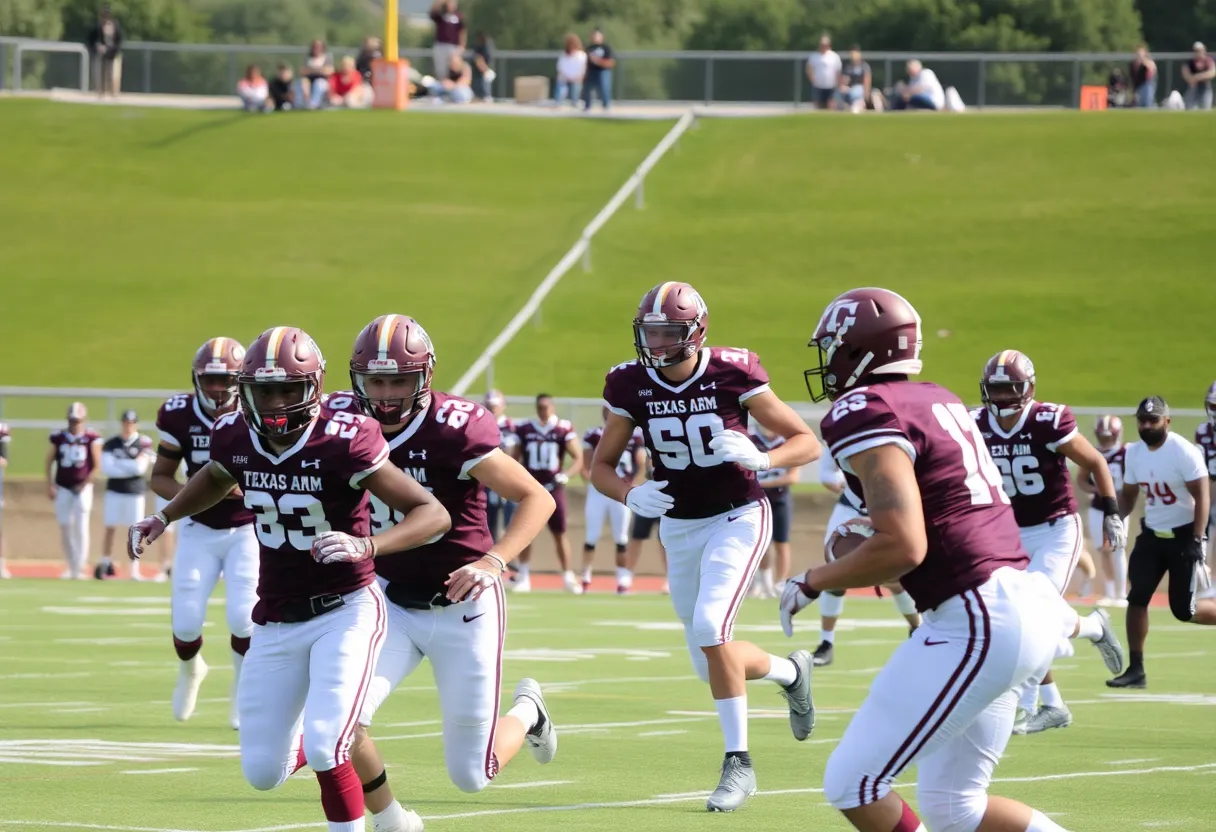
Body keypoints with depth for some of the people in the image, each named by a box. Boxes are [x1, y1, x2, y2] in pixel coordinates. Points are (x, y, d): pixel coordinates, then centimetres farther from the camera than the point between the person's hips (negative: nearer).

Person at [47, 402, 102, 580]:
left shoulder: (91, 438, -5)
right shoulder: (59, 437, 2)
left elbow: (97, 466, -3)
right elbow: (50, 461, 8)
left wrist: (85, 484, -9)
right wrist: (50, 486, 1)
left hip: (82, 487, -3)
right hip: (63, 488, 3)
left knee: (81, 527, -6)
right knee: (65, 526, 3)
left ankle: (79, 568, -2)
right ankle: (71, 565, 15)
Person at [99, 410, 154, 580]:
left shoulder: (144, 443, -2)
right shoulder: (111, 443, 3)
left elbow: (140, 467, -14)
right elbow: (106, 468, -8)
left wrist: (117, 464, -10)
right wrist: (131, 468, -12)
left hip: (135, 491, -1)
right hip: (114, 491, 1)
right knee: (110, 528, 0)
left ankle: (134, 570, 5)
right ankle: (105, 563, 10)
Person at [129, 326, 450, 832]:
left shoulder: (343, 442, -22)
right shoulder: (235, 437, -5)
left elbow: (434, 515, -24)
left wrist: (367, 546, -39)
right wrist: (165, 517, 9)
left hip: (345, 611, -5)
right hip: (277, 620, 5)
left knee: (326, 749, -22)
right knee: (263, 772, 7)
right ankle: (317, 740, 41)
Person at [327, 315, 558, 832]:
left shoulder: (455, 430, -22)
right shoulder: (345, 421, -8)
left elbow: (537, 499, -18)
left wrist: (493, 561, -32)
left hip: (461, 609, -4)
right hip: (391, 604, 4)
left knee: (471, 775, 4)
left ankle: (526, 711, 39)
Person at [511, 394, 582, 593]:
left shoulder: (564, 430, -3)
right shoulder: (523, 429, 2)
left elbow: (578, 458, -3)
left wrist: (566, 474, -19)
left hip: (553, 487, -1)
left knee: (560, 533, 3)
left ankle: (568, 577, 9)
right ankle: (523, 577, 5)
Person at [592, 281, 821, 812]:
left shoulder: (732, 374, -17)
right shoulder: (631, 385, -7)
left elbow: (807, 443, -11)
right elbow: (601, 467, 2)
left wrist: (759, 459, -31)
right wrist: (630, 495, -20)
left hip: (737, 518, -5)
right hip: (678, 525, 5)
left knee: (709, 628, -24)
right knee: (711, 664, 8)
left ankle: (738, 762, -12)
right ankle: (790, 672, 41)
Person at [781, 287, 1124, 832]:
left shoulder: (864, 413, -12)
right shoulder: (939, 402, 16)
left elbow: (902, 548, -20)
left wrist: (813, 582, -7)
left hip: (978, 623, -10)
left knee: (851, 785, -5)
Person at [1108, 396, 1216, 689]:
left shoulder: (1184, 452, -18)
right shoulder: (1134, 453, 1)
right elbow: (1128, 495, 13)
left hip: (1183, 536, -6)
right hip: (1152, 534, 6)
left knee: (1184, 610, -6)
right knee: (1137, 598, -5)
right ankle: (1136, 669, 1)